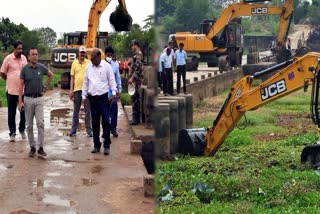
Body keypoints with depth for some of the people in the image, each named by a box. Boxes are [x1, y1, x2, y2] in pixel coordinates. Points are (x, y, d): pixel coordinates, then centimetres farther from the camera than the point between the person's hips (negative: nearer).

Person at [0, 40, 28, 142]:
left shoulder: (24, 58, 6)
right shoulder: (8, 58, -6)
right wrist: (11, 81, 9)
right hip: (11, 90, -3)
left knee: (24, 112, 9)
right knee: (11, 113, 5)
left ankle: (22, 130, 27)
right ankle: (12, 133, 13)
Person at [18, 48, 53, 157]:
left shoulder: (41, 67, 0)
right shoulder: (25, 69, -4)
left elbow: (51, 75, 20)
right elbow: (21, 85, -3)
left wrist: (45, 86, 14)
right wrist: (20, 101, -8)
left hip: (39, 99, 1)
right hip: (28, 99, 0)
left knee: (40, 123, -7)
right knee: (29, 125, 5)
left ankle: (41, 148, -3)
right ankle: (32, 148, 14)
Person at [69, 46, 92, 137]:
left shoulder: (89, 63, 2)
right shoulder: (74, 63, 5)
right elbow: (72, 77, 7)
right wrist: (71, 90, 1)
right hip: (77, 89, 1)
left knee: (87, 111, 3)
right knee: (76, 110, 9)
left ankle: (88, 129, 9)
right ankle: (74, 129, 17)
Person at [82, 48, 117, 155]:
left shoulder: (106, 66, -3)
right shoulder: (89, 67, 8)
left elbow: (112, 80, -1)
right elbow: (85, 82, 13)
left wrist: (113, 93, -10)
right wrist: (84, 96, 11)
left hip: (104, 97, -4)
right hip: (92, 97, 4)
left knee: (105, 121, -6)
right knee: (95, 122, 8)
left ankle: (107, 145, 2)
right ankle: (96, 145, 16)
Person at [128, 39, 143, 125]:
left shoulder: (138, 54, -13)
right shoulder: (136, 54, 18)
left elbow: (137, 68, -21)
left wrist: (132, 78, -22)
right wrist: (131, 77, 21)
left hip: (136, 79, -10)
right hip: (135, 79, 10)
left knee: (134, 97, -9)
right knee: (135, 98, 12)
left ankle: (136, 118, -8)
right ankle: (136, 117, 16)